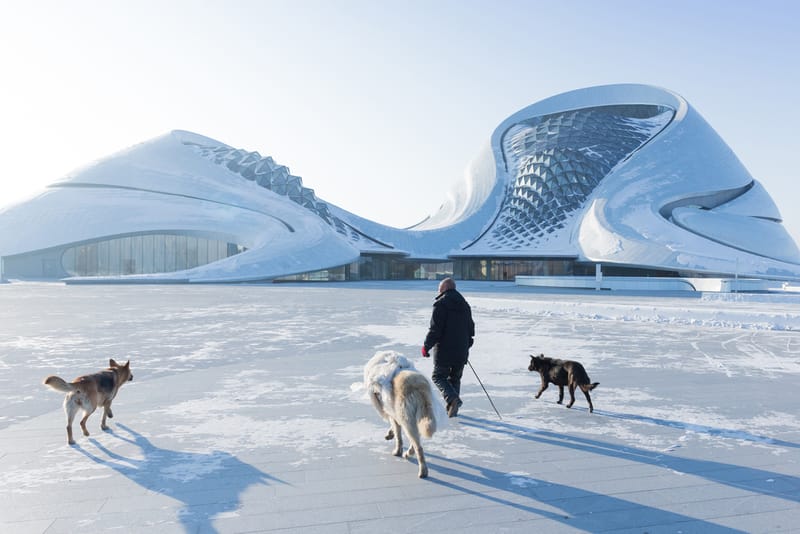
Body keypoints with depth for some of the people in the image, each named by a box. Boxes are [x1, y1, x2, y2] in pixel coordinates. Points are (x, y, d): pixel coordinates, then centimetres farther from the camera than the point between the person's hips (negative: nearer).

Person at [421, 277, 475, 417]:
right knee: (455, 378, 18)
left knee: (438, 376, 7)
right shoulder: (465, 305, 12)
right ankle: (452, 408, 17)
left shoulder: (441, 303, -11)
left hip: (444, 350, -6)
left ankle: (452, 398, -15)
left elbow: (435, 329, -16)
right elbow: (471, 328, 18)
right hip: (461, 351, 6)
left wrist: (426, 346, -6)